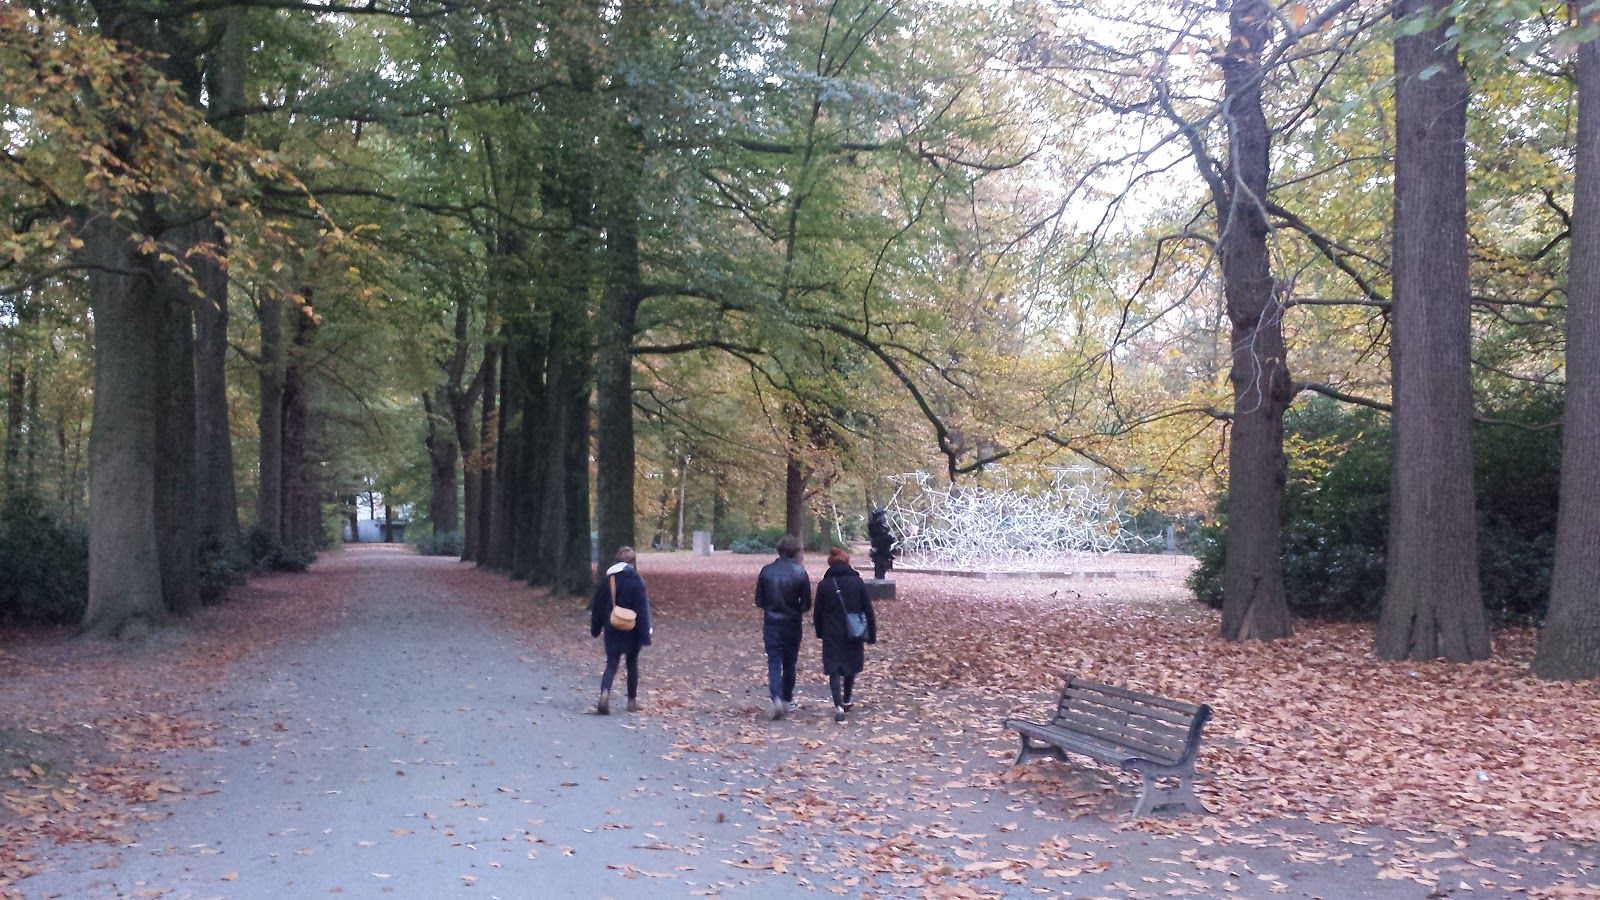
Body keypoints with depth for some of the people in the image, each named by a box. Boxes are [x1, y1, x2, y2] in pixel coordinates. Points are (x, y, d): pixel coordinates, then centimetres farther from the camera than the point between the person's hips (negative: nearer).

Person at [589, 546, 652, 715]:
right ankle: (632, 701, 21)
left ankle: (605, 694, -23)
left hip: (612, 630, 2)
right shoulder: (636, 581, -11)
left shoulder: (607, 579, 1)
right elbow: (642, 609, -13)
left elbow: (597, 606, 7)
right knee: (632, 663, 15)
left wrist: (595, 628, 18)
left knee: (611, 664, 3)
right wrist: (645, 635, -10)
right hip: (631, 631, -2)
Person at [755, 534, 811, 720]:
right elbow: (806, 604, -7)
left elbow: (759, 600, 1)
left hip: (771, 624, 0)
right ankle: (787, 700, 26)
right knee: (789, 663, 15)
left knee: (774, 663, 2)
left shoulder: (766, 571, -5)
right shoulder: (800, 573, -11)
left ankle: (776, 697, -18)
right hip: (792, 625, 0)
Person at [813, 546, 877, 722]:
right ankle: (846, 701, 35)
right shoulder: (857, 582, -4)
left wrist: (820, 632, 17)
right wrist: (872, 634, 5)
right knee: (851, 666, 20)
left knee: (834, 670, 1)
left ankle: (838, 706, -15)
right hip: (854, 633, 1)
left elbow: (818, 613, 3)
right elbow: (868, 610, -2)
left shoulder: (824, 584, -4)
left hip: (832, 635, -1)